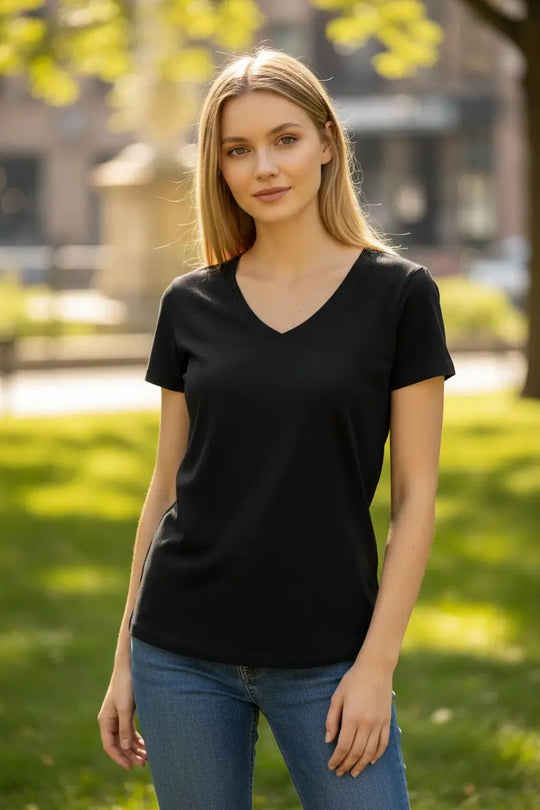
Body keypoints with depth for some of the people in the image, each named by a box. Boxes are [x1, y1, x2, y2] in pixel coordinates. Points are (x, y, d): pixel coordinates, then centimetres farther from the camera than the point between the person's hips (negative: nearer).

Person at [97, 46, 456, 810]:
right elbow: (166, 488, 10)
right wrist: (124, 660, 10)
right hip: (182, 653, 3)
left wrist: (377, 664, -10)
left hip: (325, 655, -2)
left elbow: (415, 494, -4)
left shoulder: (396, 294, -3)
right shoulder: (190, 305, 5)